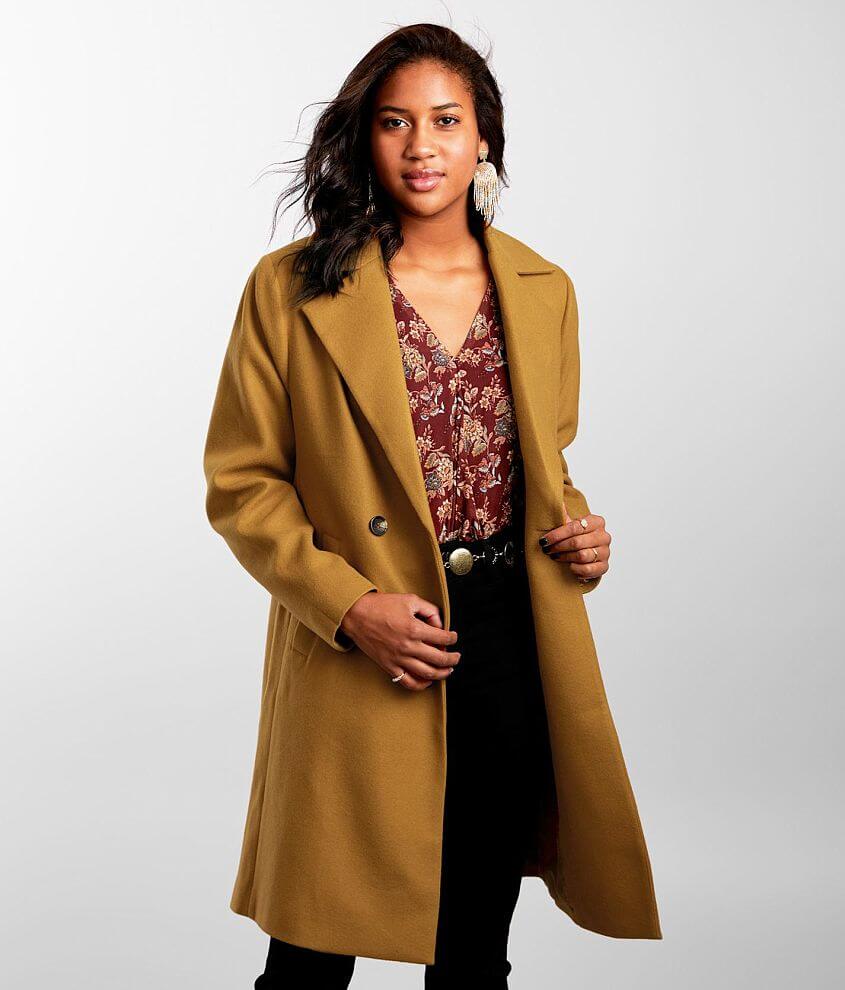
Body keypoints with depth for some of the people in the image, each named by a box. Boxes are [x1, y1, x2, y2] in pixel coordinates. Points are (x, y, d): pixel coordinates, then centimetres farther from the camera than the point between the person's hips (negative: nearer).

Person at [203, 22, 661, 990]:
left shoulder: (543, 290, 7)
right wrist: (349, 603, -15)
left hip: (512, 642, 4)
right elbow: (241, 484, -3)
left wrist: (578, 526, -2)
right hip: (359, 659, -3)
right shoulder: (292, 288, -5)